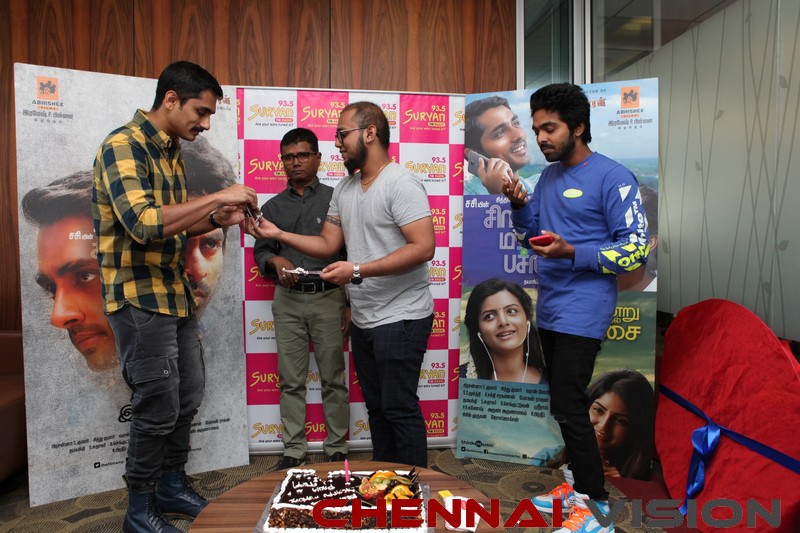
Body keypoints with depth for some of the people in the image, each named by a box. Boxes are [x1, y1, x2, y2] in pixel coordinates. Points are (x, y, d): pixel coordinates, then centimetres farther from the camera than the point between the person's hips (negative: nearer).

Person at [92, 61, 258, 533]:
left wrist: (218, 218, 2)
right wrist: (218, 196, -24)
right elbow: (144, 224, -29)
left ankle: (172, 487, 34)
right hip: (140, 299, -9)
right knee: (158, 408, 2)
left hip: (177, 295, 9)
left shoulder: (172, 151, 12)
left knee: (188, 399, 16)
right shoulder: (122, 145, -15)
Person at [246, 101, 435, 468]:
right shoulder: (344, 189, 13)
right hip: (363, 320, 8)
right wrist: (278, 235, 1)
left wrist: (358, 270, -25)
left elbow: (424, 247, -23)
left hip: (400, 318, -8)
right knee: (376, 407, 17)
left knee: (400, 409, -1)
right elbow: (328, 245, 13)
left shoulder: (400, 184, -14)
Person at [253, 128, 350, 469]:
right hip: (288, 301, 3)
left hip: (328, 298, -3)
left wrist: (351, 303, -4)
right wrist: (275, 261, -11)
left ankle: (337, 449, 17)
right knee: (291, 380, 8)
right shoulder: (273, 207, 12)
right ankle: (294, 450, 20)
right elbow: (260, 251, 14)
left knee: (333, 378, 4)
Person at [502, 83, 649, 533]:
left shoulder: (612, 177, -11)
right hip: (550, 309, 8)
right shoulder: (549, 175, 12)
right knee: (568, 404, 16)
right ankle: (581, 485, 31)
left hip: (583, 312, -8)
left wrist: (571, 253, -25)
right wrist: (519, 205, -3)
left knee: (568, 407, -6)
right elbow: (530, 236, 16)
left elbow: (637, 250, -15)